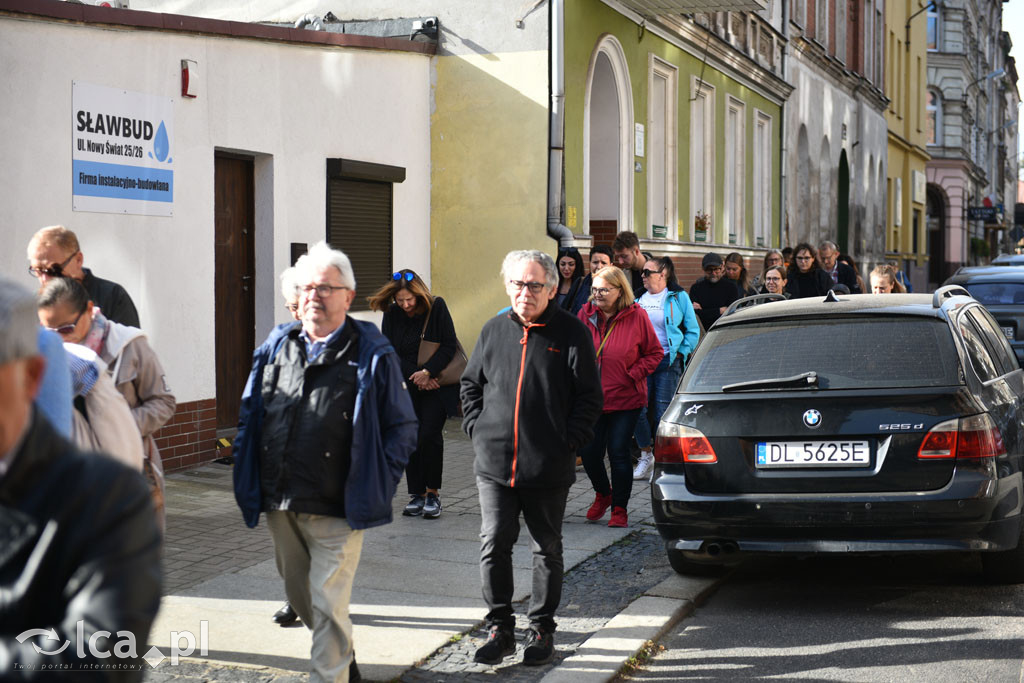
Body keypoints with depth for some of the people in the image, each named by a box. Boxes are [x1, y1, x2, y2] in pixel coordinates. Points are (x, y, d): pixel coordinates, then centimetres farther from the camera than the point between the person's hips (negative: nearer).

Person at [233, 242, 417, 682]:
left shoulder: (372, 355, -4)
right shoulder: (275, 348, 9)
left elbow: (402, 429, -1)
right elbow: (249, 416, 16)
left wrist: (373, 485, -8)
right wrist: (248, 480, 8)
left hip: (338, 510, -6)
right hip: (279, 505, 6)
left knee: (328, 604, -6)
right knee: (299, 595, 20)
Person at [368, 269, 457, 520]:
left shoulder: (437, 307, -7)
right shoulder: (391, 315, 1)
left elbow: (449, 346, -7)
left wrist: (427, 372, -17)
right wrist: (416, 377, -10)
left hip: (436, 384, -3)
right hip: (406, 386, 3)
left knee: (430, 435, -12)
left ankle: (433, 494, 0)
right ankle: (417, 495, 7)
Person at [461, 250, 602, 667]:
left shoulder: (571, 334, -3)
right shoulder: (494, 331, 8)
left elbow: (590, 398, -2)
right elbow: (470, 385, 18)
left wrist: (569, 442, -10)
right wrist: (477, 429, 6)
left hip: (549, 468, -3)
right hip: (494, 464, 3)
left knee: (547, 549, 9)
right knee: (493, 546, 1)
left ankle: (541, 630, 20)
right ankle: (499, 629, 13)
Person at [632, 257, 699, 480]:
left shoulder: (678, 297, 3)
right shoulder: (639, 298, 14)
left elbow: (693, 330, 5)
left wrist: (681, 353, -3)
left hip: (667, 361, -4)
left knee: (663, 412, -5)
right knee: (639, 409, -4)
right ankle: (646, 455, 11)